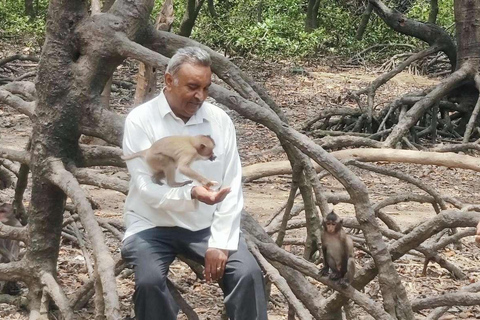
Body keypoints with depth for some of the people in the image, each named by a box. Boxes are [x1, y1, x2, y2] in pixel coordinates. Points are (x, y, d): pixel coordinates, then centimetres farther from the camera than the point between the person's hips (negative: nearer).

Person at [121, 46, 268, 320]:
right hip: (153, 226, -3)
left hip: (206, 226, 3)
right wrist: (191, 194, -35)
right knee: (150, 280, -30)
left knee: (249, 273, -20)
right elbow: (147, 187, -17)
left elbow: (232, 188, -2)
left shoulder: (220, 120, -1)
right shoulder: (141, 120, -10)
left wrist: (221, 242, -12)